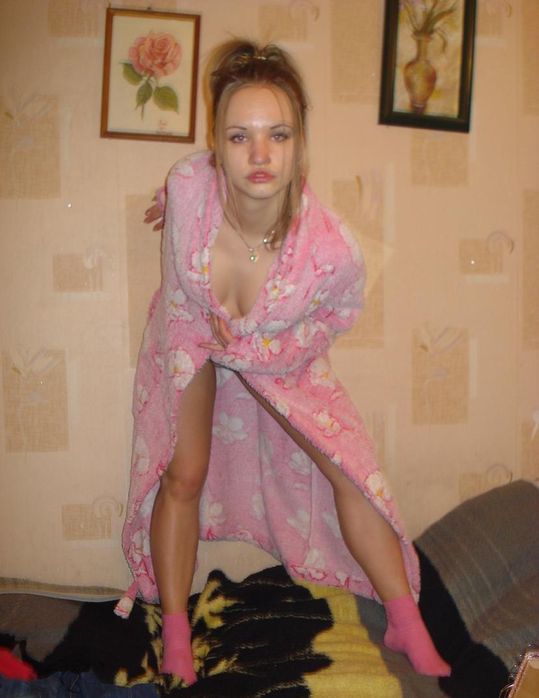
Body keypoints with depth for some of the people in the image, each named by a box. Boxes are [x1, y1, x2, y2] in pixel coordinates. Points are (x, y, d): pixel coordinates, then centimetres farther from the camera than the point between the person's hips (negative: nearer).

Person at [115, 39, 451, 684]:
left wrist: (255, 347, -17)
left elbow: (339, 312, -11)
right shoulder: (189, 186, -33)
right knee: (183, 475, -5)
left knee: (349, 468, -5)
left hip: (282, 353, 0)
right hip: (191, 334, 1)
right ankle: (175, 645, 13)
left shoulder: (333, 249, -35)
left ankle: (409, 631, 12)